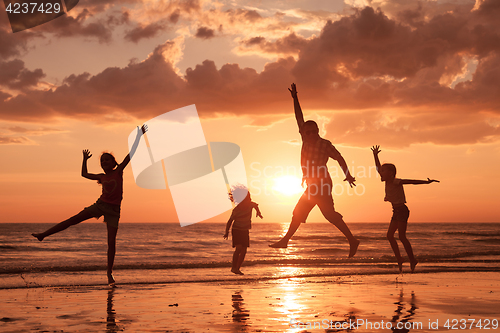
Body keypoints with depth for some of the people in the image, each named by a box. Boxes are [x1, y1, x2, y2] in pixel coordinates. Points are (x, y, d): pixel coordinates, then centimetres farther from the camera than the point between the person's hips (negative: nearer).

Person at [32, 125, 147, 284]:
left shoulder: (118, 171, 1)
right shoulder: (101, 177, 11)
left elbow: (131, 153, -4)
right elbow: (84, 174, 28)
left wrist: (139, 135, -6)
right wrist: (85, 160, 22)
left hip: (113, 210, -3)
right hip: (100, 205, 3)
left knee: (111, 242, -5)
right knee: (74, 219, -5)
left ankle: (109, 273, 4)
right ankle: (44, 234, -1)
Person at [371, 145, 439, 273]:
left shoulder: (396, 182, -13)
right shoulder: (388, 181, 9)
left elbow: (412, 181, -18)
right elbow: (378, 168, 16)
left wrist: (427, 182, -25)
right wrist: (375, 155, 13)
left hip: (402, 210, -9)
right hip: (396, 211, 9)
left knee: (401, 236, -12)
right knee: (389, 235, 4)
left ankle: (412, 260, -3)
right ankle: (399, 259, 9)